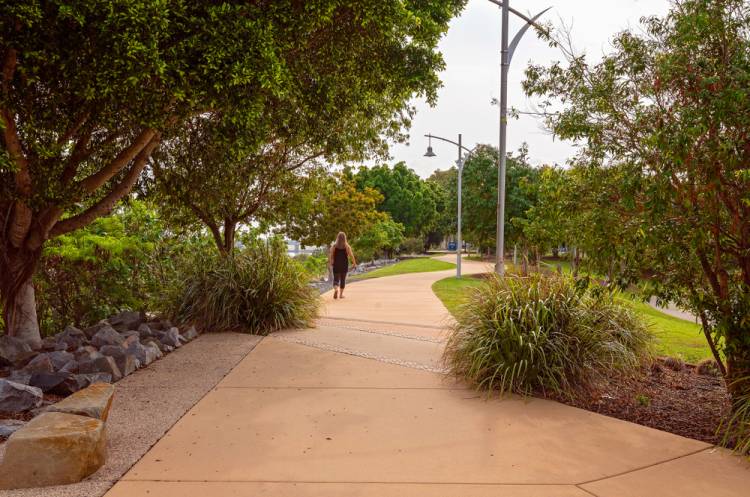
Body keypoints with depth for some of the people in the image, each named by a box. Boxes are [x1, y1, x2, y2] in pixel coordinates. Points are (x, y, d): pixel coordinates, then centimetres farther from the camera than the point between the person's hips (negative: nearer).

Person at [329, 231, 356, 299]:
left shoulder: (334, 246, -3)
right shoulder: (347, 246, -4)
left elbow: (331, 255, -8)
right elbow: (351, 255, -7)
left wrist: (330, 263, 0)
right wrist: (354, 263, 3)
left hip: (336, 265, 0)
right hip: (344, 265, 0)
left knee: (336, 279, 5)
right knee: (343, 279, 12)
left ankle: (336, 289, -23)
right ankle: (341, 294, 16)